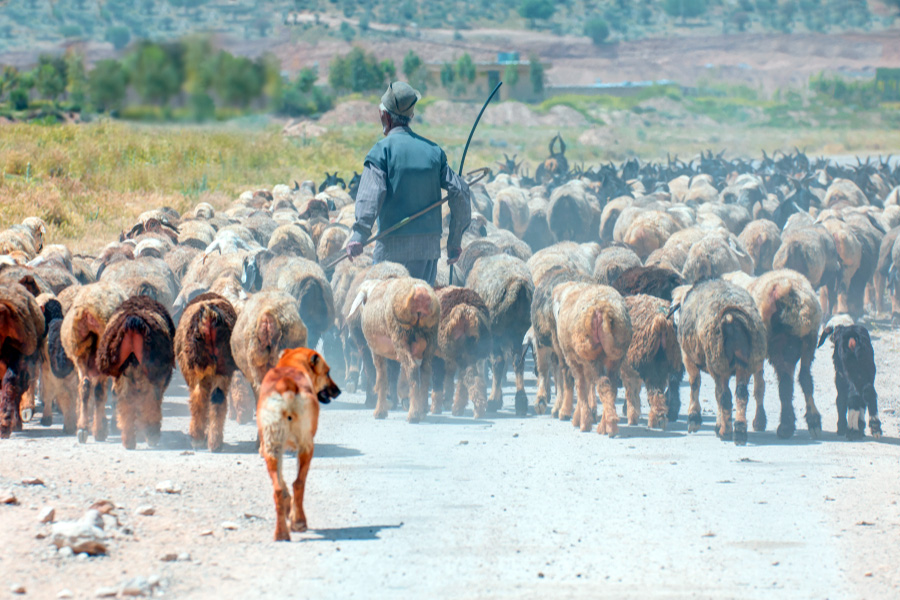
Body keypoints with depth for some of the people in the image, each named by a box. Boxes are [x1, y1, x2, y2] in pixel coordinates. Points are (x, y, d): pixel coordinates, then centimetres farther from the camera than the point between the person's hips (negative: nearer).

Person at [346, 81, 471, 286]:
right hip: (430, 247, 5)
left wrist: (359, 236, -27)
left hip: (393, 248, -5)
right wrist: (455, 241, 14)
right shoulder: (433, 150, 11)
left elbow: (371, 194, -19)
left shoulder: (382, 150, -5)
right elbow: (459, 192, 9)